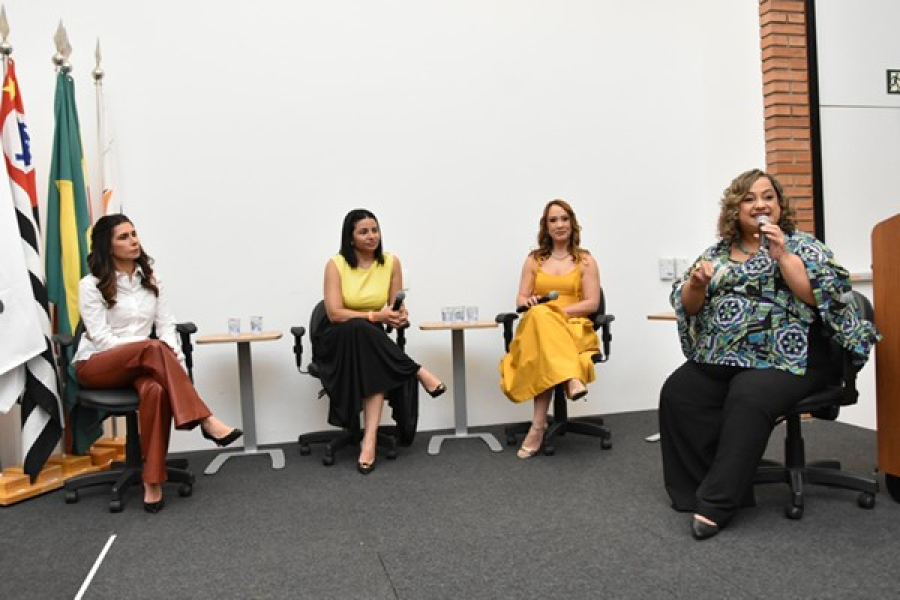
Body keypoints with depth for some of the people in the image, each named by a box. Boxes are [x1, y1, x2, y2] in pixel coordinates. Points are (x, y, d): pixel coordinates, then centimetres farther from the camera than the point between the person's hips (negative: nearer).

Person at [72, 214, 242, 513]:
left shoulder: (150, 279, 12)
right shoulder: (91, 286, -1)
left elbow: (166, 325, 6)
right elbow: (101, 337, -10)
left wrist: (172, 356, -16)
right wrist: (160, 350, -23)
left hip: (140, 362, 3)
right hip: (96, 365, -3)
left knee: (155, 390, -36)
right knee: (153, 348, -36)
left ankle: (153, 483, -34)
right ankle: (206, 421, -40)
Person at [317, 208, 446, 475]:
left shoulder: (391, 262, -1)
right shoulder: (336, 264, -9)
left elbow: (397, 307, 3)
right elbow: (334, 314, -16)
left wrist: (399, 316, -22)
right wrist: (375, 316, -26)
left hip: (371, 339, 2)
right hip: (337, 339, -2)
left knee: (376, 366, -34)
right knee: (360, 330, -38)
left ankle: (370, 439, -39)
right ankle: (418, 372, -25)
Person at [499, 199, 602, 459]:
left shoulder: (585, 260, 10)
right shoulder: (534, 260, 17)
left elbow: (592, 303, 0)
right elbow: (520, 299, 11)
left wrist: (557, 310, -13)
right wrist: (532, 303, -14)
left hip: (575, 329, -1)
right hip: (537, 326, 1)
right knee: (540, 317, -39)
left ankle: (538, 426, -42)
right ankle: (572, 381, -53)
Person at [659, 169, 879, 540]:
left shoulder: (801, 244, 5)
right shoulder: (719, 252, 15)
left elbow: (821, 296, -10)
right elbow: (687, 305, 13)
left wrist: (781, 254, -15)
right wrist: (697, 282, -8)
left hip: (784, 357, -4)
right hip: (722, 357, 5)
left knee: (748, 398, -33)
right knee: (676, 394, -20)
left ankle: (717, 504, -23)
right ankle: (696, 488, -8)